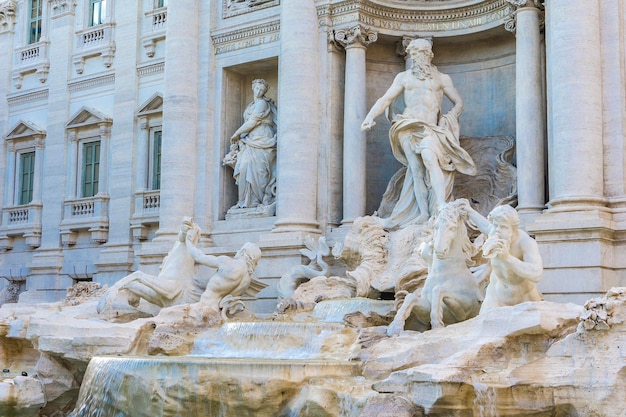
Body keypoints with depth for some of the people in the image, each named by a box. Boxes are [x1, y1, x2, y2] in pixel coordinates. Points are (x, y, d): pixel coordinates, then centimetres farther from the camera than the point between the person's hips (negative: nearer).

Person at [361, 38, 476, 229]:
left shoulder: (442, 78, 17)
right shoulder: (403, 77, 18)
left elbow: (458, 103, 18)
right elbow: (385, 99, 11)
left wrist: (447, 119, 0)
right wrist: (370, 117, -4)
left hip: (430, 128, -2)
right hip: (409, 127, 2)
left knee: (428, 156, -30)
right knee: (416, 169, -12)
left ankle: (441, 207, -36)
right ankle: (423, 213, -13)